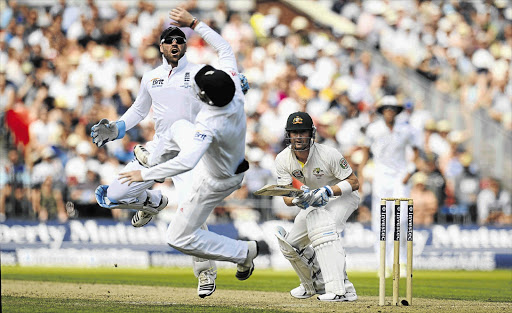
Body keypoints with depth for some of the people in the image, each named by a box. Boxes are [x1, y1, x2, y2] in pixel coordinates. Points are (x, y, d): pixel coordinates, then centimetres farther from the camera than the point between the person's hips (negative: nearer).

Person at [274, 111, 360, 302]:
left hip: (343, 196, -7)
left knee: (323, 228, -36)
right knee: (289, 243, 2)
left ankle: (341, 289, -45)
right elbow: (287, 198, -16)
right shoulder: (283, 160, -14)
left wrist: (328, 191, -37)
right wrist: (298, 198, -40)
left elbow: (354, 183, -22)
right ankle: (316, 285, 31)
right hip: (314, 204, 7)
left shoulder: (328, 154, -27)